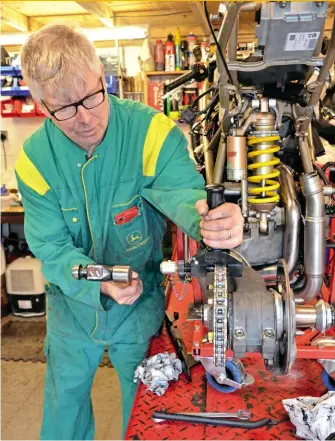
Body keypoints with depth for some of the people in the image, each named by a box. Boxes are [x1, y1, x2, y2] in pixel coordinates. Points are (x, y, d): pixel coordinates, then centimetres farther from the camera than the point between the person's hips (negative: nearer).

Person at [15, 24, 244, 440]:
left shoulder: (150, 130, -22)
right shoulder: (35, 158, -15)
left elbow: (182, 191, -33)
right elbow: (51, 248, -15)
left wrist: (214, 218, -57)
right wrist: (100, 284, -33)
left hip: (142, 305, -1)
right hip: (73, 307, 2)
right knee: (65, 400, 25)